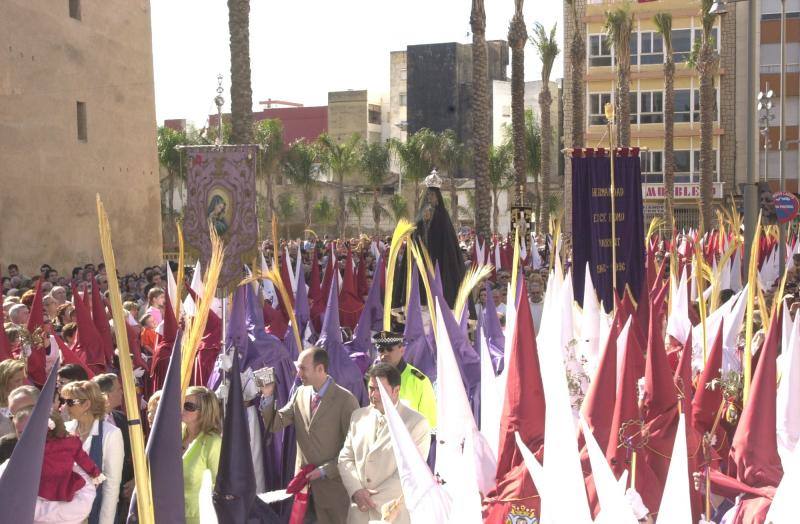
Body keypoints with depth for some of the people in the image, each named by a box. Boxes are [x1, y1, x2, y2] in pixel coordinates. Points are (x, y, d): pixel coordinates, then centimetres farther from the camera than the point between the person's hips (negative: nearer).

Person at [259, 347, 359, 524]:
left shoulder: (345, 400, -13)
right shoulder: (300, 393, 5)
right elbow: (274, 425, 6)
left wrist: (325, 470, -14)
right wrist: (267, 396, -7)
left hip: (333, 485, -5)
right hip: (304, 482, 5)